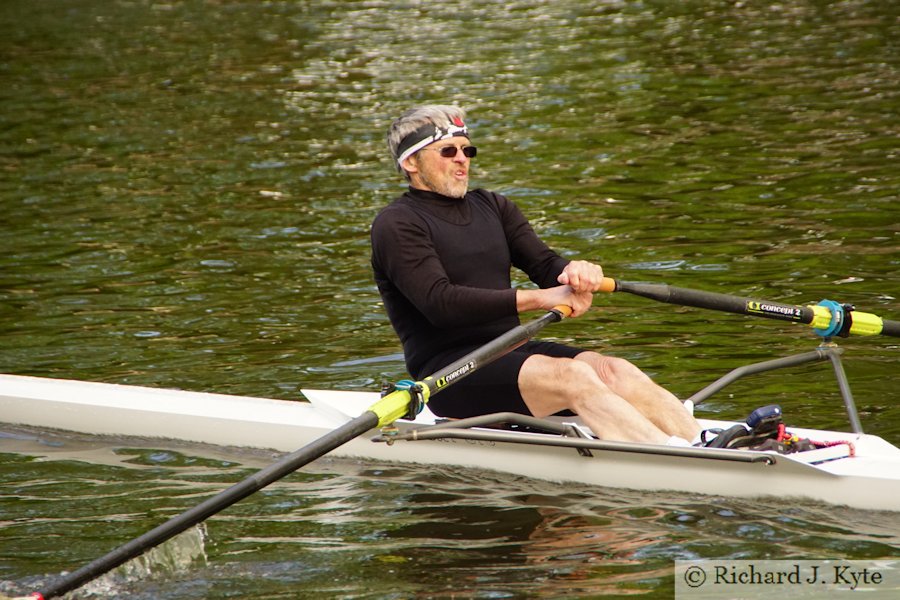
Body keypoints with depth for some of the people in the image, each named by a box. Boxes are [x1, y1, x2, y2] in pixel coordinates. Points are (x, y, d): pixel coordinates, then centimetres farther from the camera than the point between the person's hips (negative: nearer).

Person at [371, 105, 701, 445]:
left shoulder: (492, 208, 20)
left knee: (615, 371, -20)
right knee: (573, 375, -29)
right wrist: (539, 299, -21)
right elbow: (440, 303, -17)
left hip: (509, 351, 7)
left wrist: (577, 272, -17)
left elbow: (546, 265, 10)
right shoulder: (396, 224, -3)